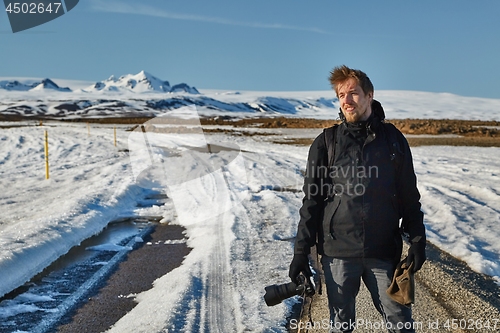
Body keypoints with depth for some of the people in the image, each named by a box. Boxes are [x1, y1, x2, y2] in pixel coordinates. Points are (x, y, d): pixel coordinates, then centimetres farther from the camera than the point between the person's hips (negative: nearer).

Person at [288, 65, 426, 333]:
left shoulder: (393, 140, 4)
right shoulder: (325, 143, 1)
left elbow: (409, 197, 8)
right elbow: (312, 201, 1)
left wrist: (417, 240, 1)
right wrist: (301, 251, -2)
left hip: (384, 251, 1)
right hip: (338, 252, 0)